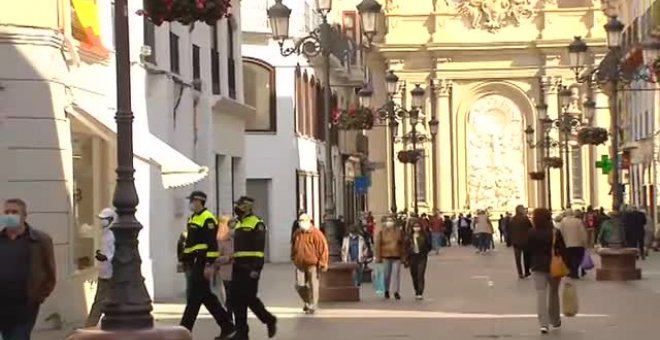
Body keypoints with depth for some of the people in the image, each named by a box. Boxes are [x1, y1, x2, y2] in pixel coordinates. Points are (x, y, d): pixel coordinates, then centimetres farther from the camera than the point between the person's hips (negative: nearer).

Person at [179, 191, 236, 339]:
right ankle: (227, 327, 17)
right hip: (193, 264, 10)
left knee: (193, 298, -6)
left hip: (201, 264, -10)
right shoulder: (192, 218, 18)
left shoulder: (207, 219, -13)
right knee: (206, 297, 12)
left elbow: (212, 244, -19)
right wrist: (186, 261, 23)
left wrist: (209, 265, -23)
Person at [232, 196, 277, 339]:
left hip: (250, 267, -8)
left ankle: (270, 320, 11)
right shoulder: (239, 224, 18)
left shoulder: (257, 223, -9)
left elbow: (259, 248, -16)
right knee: (237, 299, 4)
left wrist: (256, 268, -22)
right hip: (238, 266, 8)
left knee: (249, 298, -8)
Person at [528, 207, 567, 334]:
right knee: (553, 293, 17)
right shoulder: (555, 232, -7)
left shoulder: (532, 233, -3)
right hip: (554, 266, 0)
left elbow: (529, 251, 3)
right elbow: (562, 250, -7)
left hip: (538, 266, 0)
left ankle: (544, 323, -16)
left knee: (541, 294, -3)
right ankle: (555, 320, 30)